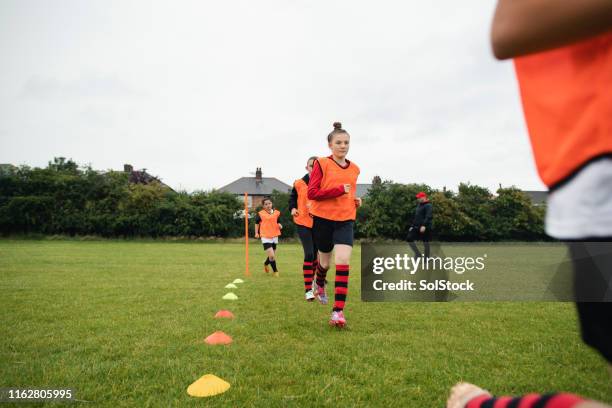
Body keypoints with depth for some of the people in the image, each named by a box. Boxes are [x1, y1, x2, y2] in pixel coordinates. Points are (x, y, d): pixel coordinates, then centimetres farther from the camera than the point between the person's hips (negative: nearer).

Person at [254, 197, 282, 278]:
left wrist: (280, 226, -8)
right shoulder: (260, 214, -5)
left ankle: (266, 264, 46)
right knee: (271, 256, -15)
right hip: (265, 237, -4)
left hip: (275, 236, 4)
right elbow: (257, 223, 9)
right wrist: (256, 233, 3)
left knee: (273, 256, 14)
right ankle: (275, 271, 6)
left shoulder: (277, 213, 3)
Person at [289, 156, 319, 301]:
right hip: (303, 223, -3)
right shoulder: (299, 183, -3)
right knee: (309, 254, -13)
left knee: (315, 254, 14)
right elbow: (292, 198, 11)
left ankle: (311, 280, 37)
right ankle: (308, 290, -7)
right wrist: (293, 209, -7)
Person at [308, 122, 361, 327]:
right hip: (323, 218, -2)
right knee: (325, 260, 14)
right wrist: (339, 190, -21)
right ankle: (320, 285, 50)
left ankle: (338, 311, -11)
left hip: (345, 220, 3)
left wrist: (355, 200, 4)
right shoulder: (321, 163, -6)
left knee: (343, 260, -15)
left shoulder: (354, 169, 10)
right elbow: (312, 193, -14)